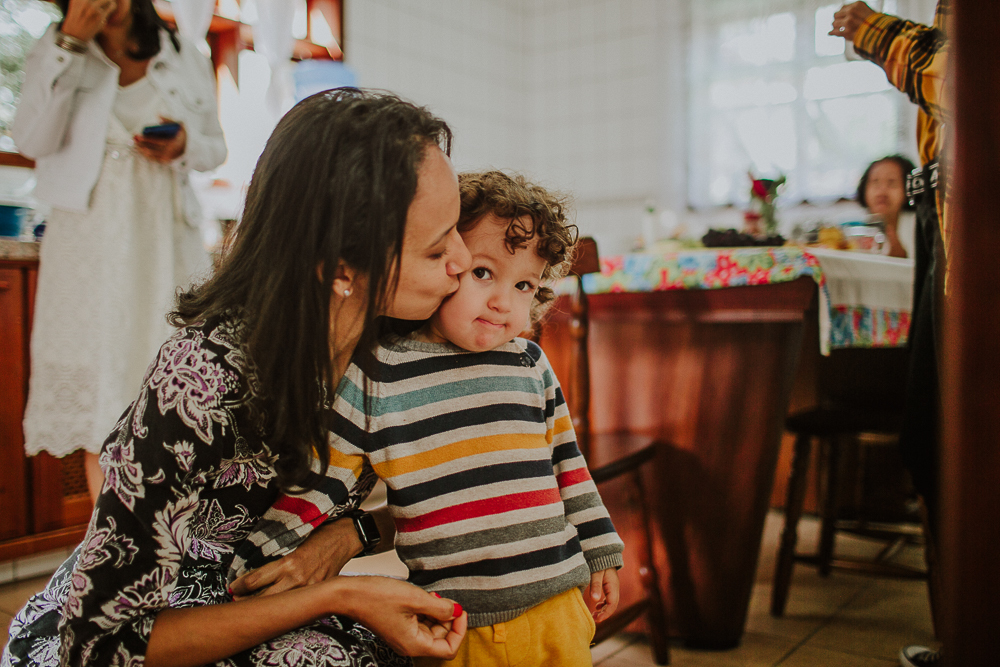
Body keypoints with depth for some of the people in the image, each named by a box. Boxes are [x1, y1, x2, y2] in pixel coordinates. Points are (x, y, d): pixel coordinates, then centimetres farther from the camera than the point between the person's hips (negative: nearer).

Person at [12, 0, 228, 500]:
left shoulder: (186, 59, 11)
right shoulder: (54, 56, 8)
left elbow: (216, 148, 17)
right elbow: (32, 143, -7)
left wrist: (184, 147, -7)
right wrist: (69, 44, -11)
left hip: (166, 239, 1)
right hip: (91, 241, -1)